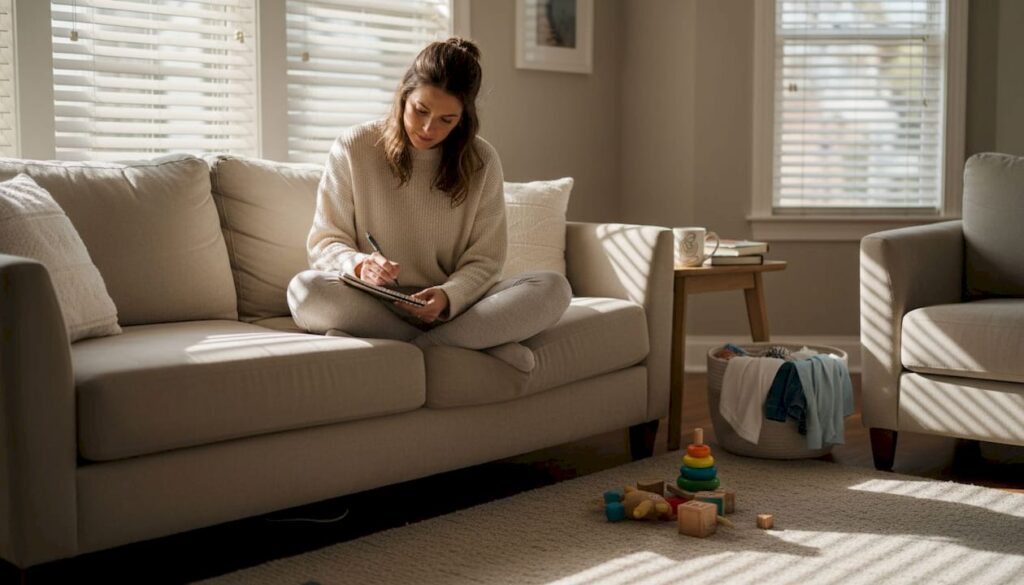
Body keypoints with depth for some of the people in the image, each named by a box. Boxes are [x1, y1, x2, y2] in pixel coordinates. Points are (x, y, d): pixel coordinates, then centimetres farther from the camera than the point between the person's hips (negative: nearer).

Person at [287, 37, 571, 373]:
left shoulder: (481, 162, 4)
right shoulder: (353, 149, 0)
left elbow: (484, 260, 1)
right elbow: (324, 242, 1)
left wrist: (447, 297, -21)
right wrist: (359, 265, -23)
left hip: (454, 305, 1)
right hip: (373, 304, 0)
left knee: (553, 289, -23)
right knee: (305, 288, -34)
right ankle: (483, 343, -28)